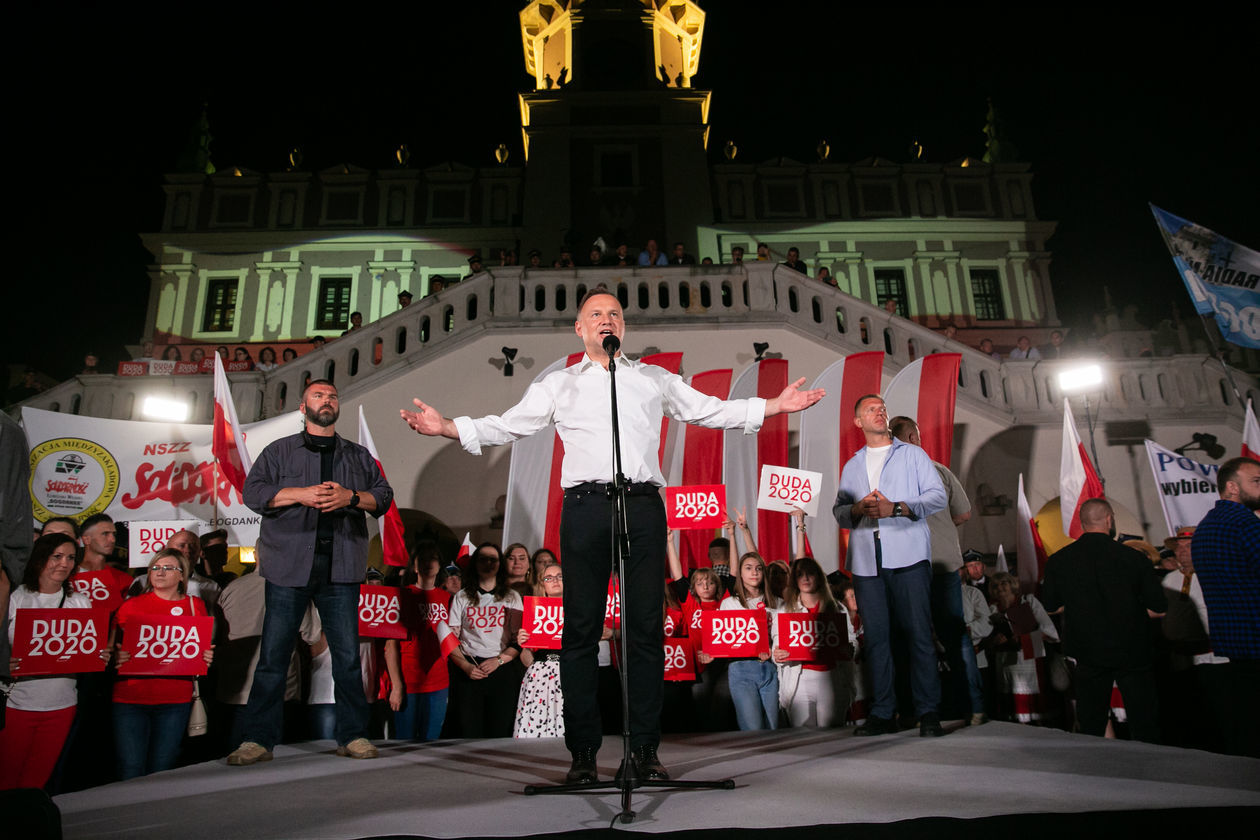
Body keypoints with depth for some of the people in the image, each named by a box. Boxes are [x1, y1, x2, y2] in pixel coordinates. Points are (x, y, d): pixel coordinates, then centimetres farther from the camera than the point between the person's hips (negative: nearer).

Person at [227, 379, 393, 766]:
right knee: (273, 655, 0)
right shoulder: (279, 451, 13)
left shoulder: (359, 455, 18)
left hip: (340, 569, 1)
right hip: (289, 566, -1)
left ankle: (353, 735, 11)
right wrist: (300, 494, -12)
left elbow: (384, 496, 11)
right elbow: (253, 492, 2)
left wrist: (351, 497, -8)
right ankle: (258, 740, 11)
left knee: (347, 654, 2)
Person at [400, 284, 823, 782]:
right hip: (585, 506, 0)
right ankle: (583, 751, 8)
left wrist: (775, 406, 13)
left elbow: (711, 411, 21)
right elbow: (506, 427, 14)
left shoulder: (655, 380, 21)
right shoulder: (559, 385, 19)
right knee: (582, 628, -1)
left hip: (643, 504, 1)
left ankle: (645, 748, 9)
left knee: (646, 626, 0)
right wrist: (447, 427, 0)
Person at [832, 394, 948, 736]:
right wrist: (858, 509, -8)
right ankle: (882, 713, 8)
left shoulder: (912, 454, 14)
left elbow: (938, 496, 2)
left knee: (919, 633, -6)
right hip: (866, 561, 3)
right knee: (876, 636, 2)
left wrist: (896, 508, -12)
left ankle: (928, 711, 1)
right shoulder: (851, 467, 22)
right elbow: (838, 510, 15)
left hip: (908, 556, -3)